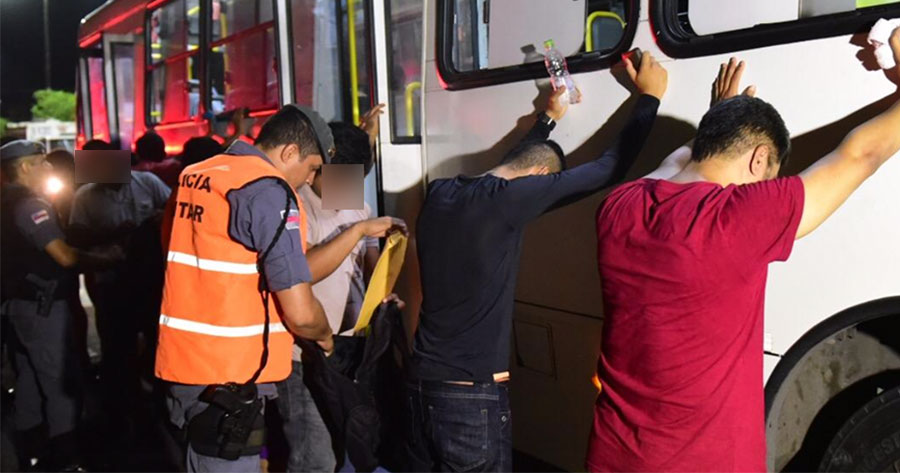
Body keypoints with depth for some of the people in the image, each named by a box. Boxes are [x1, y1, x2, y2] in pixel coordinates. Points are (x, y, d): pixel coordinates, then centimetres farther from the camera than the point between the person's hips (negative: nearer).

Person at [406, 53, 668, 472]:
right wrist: (649, 96, 2)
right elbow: (609, 167, -12)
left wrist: (548, 119, 34)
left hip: (421, 378, 8)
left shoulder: (439, 193, 4)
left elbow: (507, 166, 25)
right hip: (473, 393, -7)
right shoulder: (504, 200, -17)